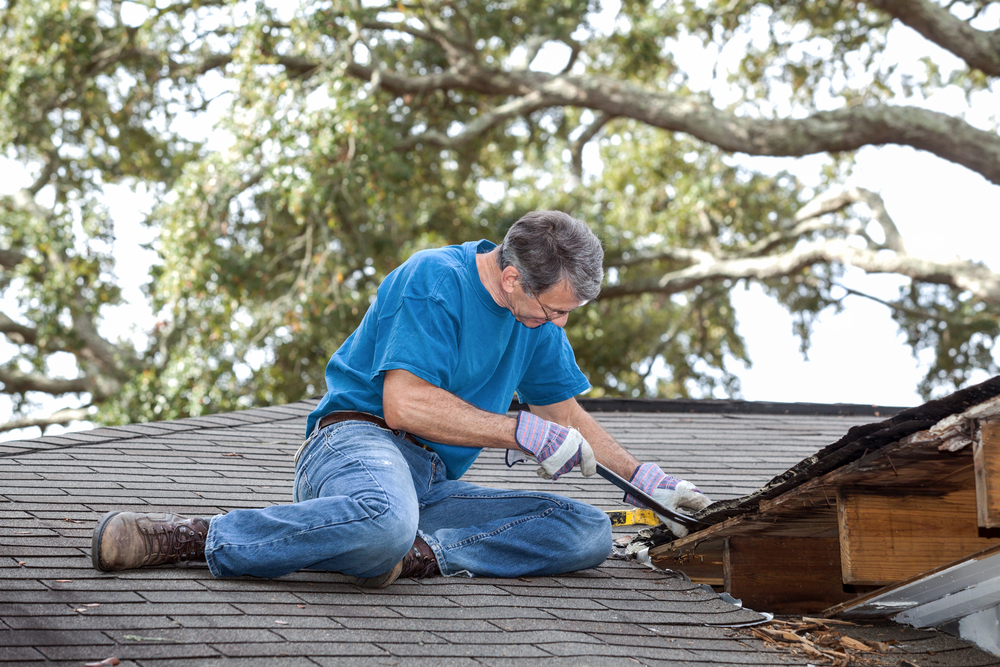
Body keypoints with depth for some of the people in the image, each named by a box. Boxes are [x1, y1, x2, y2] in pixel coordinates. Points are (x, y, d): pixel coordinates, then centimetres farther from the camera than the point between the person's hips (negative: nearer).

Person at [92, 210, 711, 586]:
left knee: (589, 533, -11)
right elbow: (404, 403, -20)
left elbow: (565, 414, 29)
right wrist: (522, 432, -18)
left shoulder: (537, 314, 15)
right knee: (385, 518, -46)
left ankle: (415, 554, -26)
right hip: (358, 438, -8)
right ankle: (197, 537, -30)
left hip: (436, 483, 8)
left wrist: (644, 477, 20)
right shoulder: (435, 280, -11)